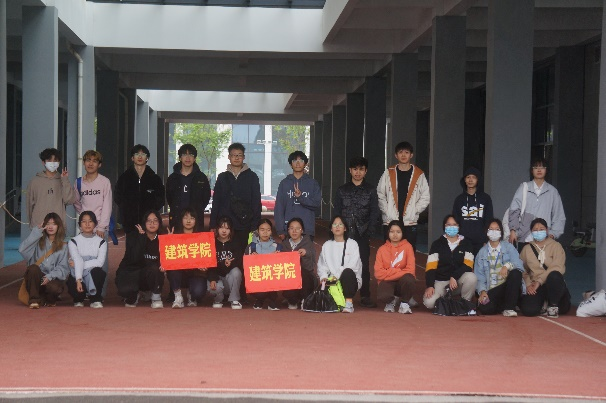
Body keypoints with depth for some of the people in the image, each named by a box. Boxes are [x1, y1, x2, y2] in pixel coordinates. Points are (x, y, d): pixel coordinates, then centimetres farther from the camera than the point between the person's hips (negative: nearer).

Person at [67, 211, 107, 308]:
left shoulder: (101, 242, 6)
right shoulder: (74, 241, 4)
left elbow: (100, 262, -10)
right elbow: (77, 261, -13)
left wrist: (81, 264, -15)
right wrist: (78, 280, -27)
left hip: (94, 276, 1)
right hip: (77, 276, 0)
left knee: (98, 272, -35)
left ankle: (96, 300, -12)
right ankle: (79, 299, 3)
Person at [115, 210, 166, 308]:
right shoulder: (133, 237, -10)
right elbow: (134, 258, -26)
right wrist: (141, 237, -26)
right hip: (129, 273, -1)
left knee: (154, 268, -35)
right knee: (125, 289, -35)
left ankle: (156, 298, -12)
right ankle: (132, 296, 6)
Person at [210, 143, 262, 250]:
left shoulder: (252, 177, 9)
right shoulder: (222, 177, 14)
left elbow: (256, 202, 6)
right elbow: (215, 202, 13)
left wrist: (255, 226, -3)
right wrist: (213, 225, 5)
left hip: (245, 225, -1)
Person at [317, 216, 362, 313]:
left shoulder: (352, 244, 5)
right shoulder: (326, 245, 17)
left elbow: (353, 265, -8)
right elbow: (321, 265, 12)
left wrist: (337, 276, -19)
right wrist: (324, 276, -10)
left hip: (349, 280, -2)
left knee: (348, 272, -38)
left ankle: (349, 303, -38)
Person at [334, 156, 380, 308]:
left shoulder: (371, 190, 9)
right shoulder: (342, 190, 11)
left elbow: (374, 213, 4)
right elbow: (336, 213, 10)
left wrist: (369, 232, -7)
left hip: (362, 234, -1)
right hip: (345, 234, 1)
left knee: (364, 265, -4)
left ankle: (365, 296, 1)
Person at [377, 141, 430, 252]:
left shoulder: (419, 175, 5)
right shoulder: (388, 173, 6)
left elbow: (425, 197, 5)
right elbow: (380, 195, 6)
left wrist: (414, 211, -4)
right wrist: (387, 211, -4)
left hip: (410, 223, 0)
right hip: (390, 222, 0)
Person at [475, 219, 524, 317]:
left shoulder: (509, 248, 11)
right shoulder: (482, 252, 14)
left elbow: (519, 265, -7)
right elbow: (479, 276, 6)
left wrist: (508, 265, -29)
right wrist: (482, 291, -14)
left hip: (509, 288, 0)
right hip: (491, 291, 0)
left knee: (516, 273, -32)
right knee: (484, 308, -32)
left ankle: (509, 308, -22)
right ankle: (503, 305, 5)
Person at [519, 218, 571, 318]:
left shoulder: (556, 246, 2)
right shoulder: (527, 249, 11)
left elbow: (558, 268, -13)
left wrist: (539, 281, -20)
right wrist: (528, 284, -15)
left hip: (553, 284, -2)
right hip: (535, 287, 2)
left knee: (554, 276, -38)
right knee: (528, 310, -27)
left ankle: (553, 305, -13)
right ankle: (542, 304, 12)